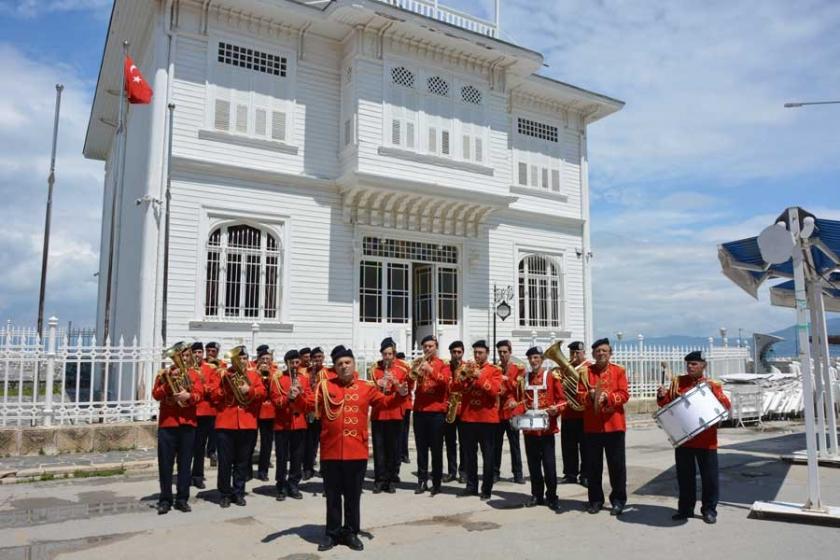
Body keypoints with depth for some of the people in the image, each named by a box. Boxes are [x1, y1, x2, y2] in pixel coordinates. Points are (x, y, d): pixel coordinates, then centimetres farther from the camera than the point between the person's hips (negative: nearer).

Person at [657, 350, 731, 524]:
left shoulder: (712, 385, -1)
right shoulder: (677, 382, 6)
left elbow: (726, 407, -11)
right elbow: (667, 404, 10)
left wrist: (711, 390, -24)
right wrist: (662, 396, -12)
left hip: (706, 441, -2)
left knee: (709, 476, 5)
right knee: (684, 476, 11)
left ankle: (709, 510, 20)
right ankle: (685, 508, 23)